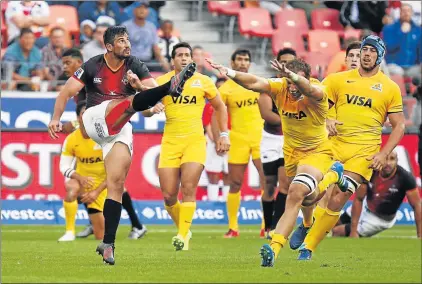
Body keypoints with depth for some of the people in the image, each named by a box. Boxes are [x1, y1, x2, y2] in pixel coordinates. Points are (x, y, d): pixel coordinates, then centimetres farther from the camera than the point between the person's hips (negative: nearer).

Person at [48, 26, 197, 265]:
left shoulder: (136, 66, 3)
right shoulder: (93, 67, -2)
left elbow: (153, 93, -5)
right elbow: (67, 93, -1)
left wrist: (139, 85, -24)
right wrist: (56, 118, -11)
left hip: (120, 129, 3)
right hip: (94, 120, -3)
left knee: (117, 183, -6)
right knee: (129, 103, -31)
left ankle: (108, 244, -5)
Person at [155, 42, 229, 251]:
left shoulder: (203, 81, 6)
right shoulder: (162, 81, 4)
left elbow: (220, 107, 17)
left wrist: (224, 134, 11)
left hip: (195, 140, -1)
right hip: (170, 141, 1)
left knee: (188, 189, -16)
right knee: (168, 195, -3)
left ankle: (183, 236, -11)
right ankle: (182, 229, 21)